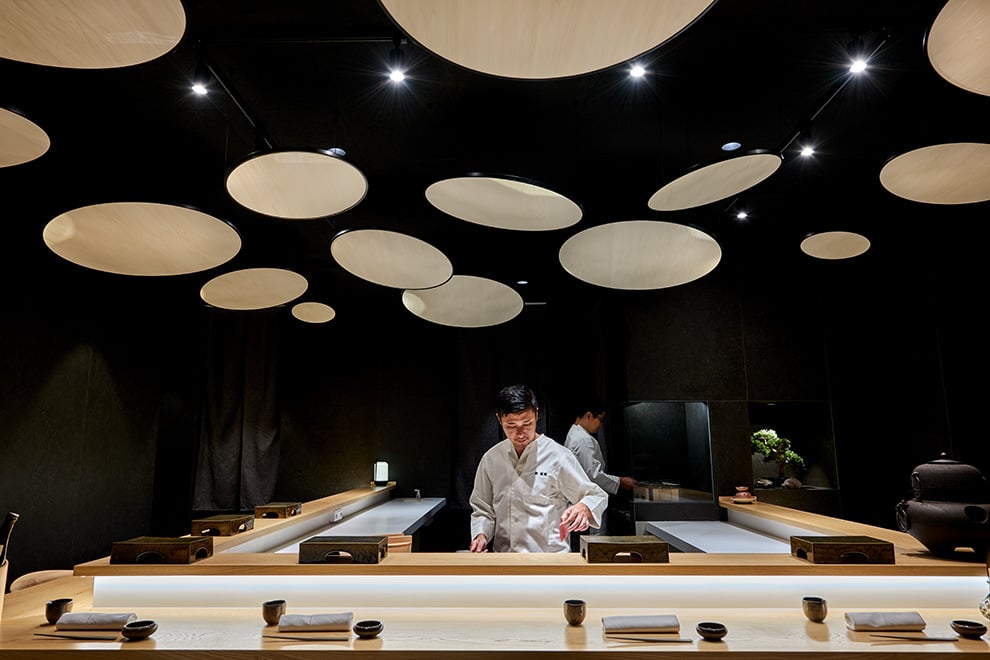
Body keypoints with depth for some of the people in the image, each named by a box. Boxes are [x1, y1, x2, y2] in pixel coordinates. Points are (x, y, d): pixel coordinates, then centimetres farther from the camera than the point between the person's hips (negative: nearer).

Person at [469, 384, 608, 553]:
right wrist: (481, 534, 3)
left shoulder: (557, 456, -2)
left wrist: (583, 508, -17)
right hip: (504, 560, 3)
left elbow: (596, 496, 3)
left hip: (550, 558, -3)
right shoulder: (491, 459, 9)